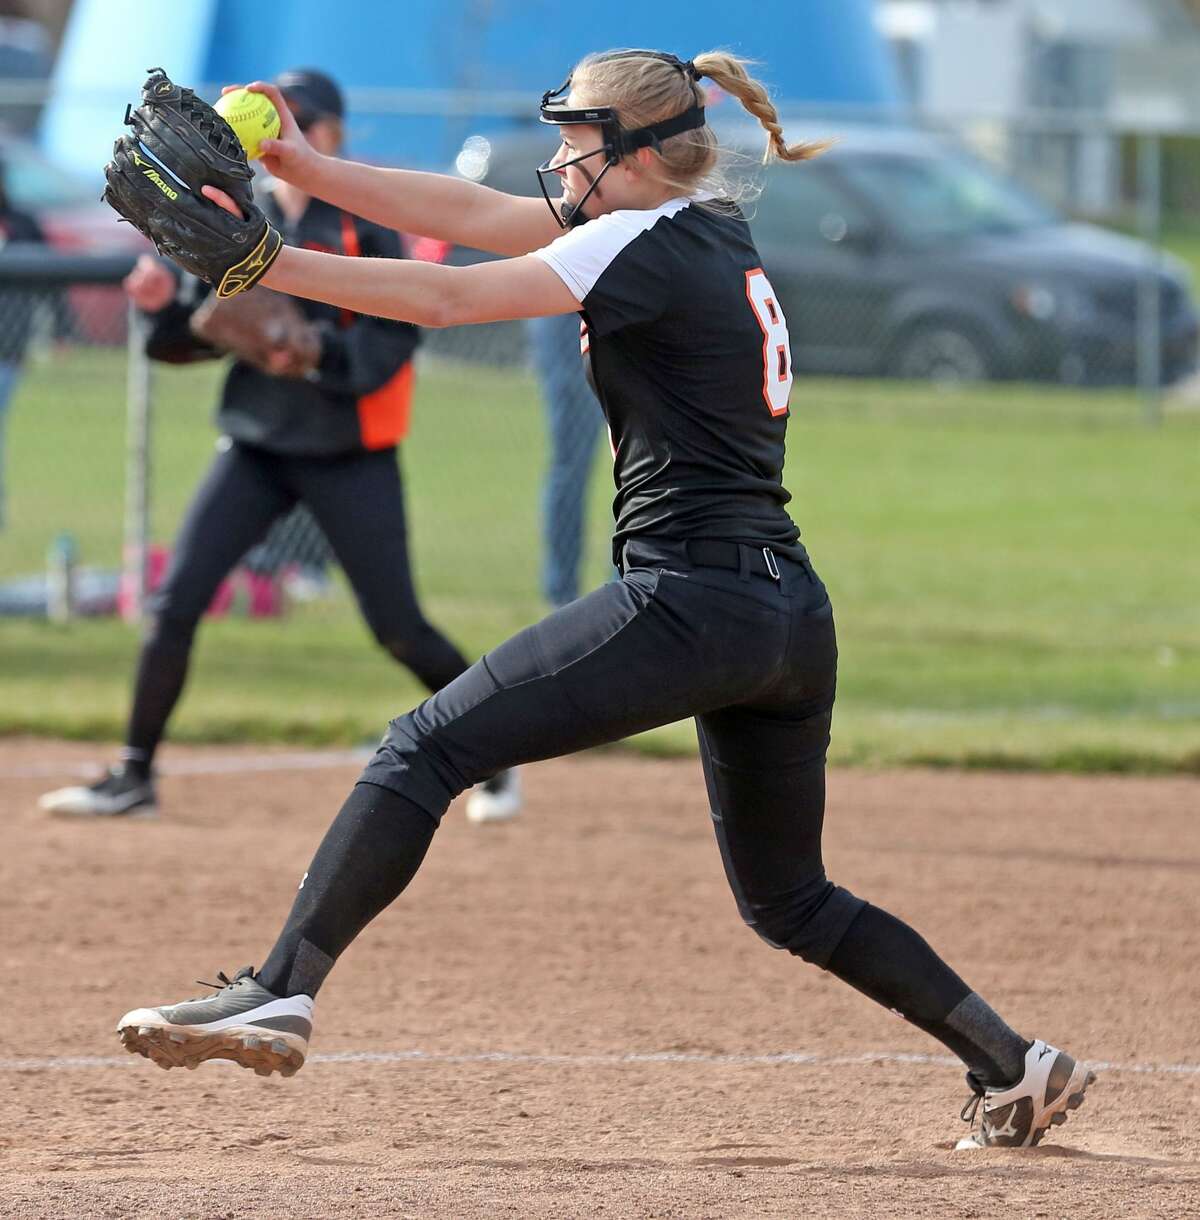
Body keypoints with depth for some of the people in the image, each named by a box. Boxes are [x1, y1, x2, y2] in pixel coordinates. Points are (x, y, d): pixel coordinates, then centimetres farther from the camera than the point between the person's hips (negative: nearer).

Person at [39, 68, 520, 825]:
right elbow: (198, 336, 8)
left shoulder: (363, 223, -9)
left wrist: (318, 349, -30)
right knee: (176, 604, -7)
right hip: (256, 447, 5)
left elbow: (395, 338, -15)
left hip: (349, 456, -5)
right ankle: (134, 779, 2)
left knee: (398, 627, -2)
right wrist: (166, 305, -13)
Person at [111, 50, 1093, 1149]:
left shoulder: (649, 245, -7)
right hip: (794, 615, 10)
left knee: (427, 747, -10)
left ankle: (279, 995, -21)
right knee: (789, 901, 22)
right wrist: (307, 169, 8)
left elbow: (445, 298, -14)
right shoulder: (717, 231, 18)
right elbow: (471, 214, 15)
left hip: (690, 596, -9)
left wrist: (266, 264, -14)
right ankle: (1016, 1065, 19)